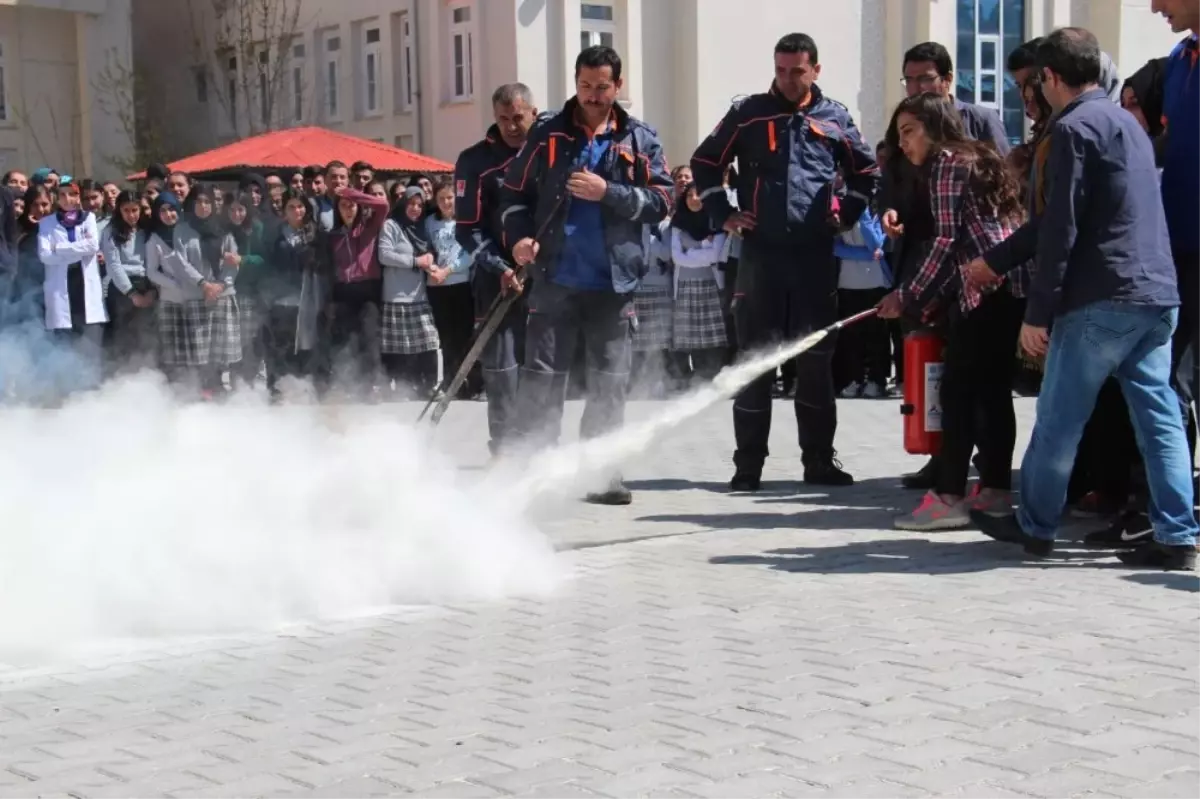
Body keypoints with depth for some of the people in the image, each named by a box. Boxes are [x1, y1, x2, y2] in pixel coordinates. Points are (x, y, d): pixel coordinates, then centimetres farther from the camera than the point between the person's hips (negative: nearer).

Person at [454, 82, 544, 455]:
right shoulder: (476, 161, -1)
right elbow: (468, 229, -3)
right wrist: (500, 268, -15)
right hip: (499, 276, -1)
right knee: (502, 366, -4)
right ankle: (504, 448, 3)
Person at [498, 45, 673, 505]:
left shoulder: (640, 140, 6)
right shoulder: (548, 135, 7)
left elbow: (661, 202, -2)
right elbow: (514, 193, 9)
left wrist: (608, 192, -14)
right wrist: (519, 236, -8)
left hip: (614, 282, 1)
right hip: (555, 279, -1)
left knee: (610, 382, 6)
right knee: (542, 376, -1)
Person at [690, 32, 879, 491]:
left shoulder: (835, 118, 8)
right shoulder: (748, 114, 3)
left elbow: (866, 171, 20)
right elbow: (705, 163, 10)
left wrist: (848, 214, 8)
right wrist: (723, 215, 2)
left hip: (816, 254, 1)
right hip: (761, 252, -1)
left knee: (816, 358, 6)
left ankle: (820, 461, 14)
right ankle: (748, 464, 5)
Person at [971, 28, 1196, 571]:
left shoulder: (1075, 127, -8)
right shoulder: (1129, 123, 20)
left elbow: (1061, 229, -14)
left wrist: (1037, 312, -11)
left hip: (1102, 300, -8)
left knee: (1058, 418, 4)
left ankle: (1034, 526, 15)